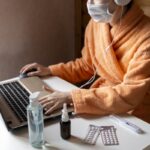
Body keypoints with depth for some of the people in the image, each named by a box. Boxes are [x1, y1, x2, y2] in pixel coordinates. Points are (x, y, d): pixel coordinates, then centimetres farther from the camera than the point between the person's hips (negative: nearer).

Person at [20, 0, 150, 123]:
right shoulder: (96, 23, -4)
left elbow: (129, 96, -28)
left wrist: (71, 97, -32)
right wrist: (51, 71, 1)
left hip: (134, 117, -5)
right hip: (103, 95, 6)